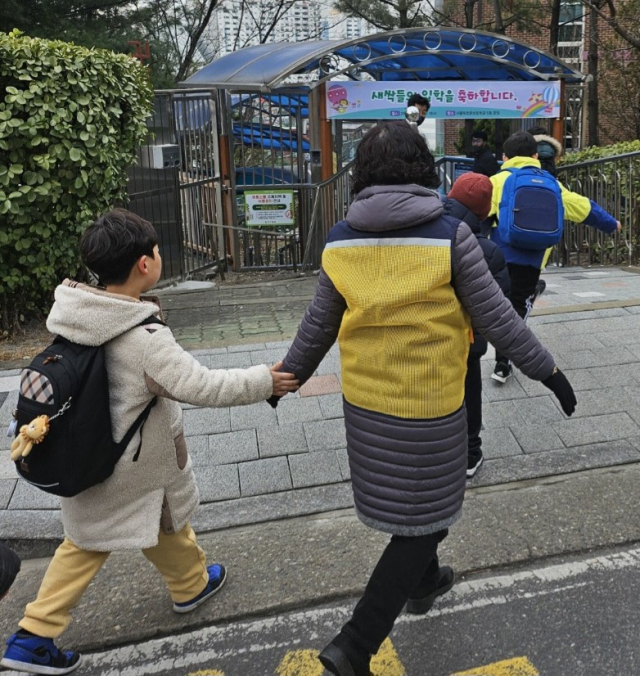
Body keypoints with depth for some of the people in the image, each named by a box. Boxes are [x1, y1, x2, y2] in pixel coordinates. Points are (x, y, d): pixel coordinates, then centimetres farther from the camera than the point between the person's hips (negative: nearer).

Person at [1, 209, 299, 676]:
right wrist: (265, 381, -21)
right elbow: (205, 388, -31)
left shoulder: (74, 314, -10)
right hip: (137, 465, -6)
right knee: (166, 526, 22)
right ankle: (191, 585, 48)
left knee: (86, 540, 23)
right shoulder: (146, 339, -32)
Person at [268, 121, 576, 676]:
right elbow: (497, 319, -11)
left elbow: (319, 325, 2)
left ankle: (424, 582, 52)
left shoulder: (342, 239, -5)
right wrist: (548, 371, 3)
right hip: (430, 406, -5)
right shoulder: (450, 235, -16)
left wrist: (290, 375, 18)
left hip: (364, 400, 5)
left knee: (404, 497, 28)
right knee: (421, 517, 11)